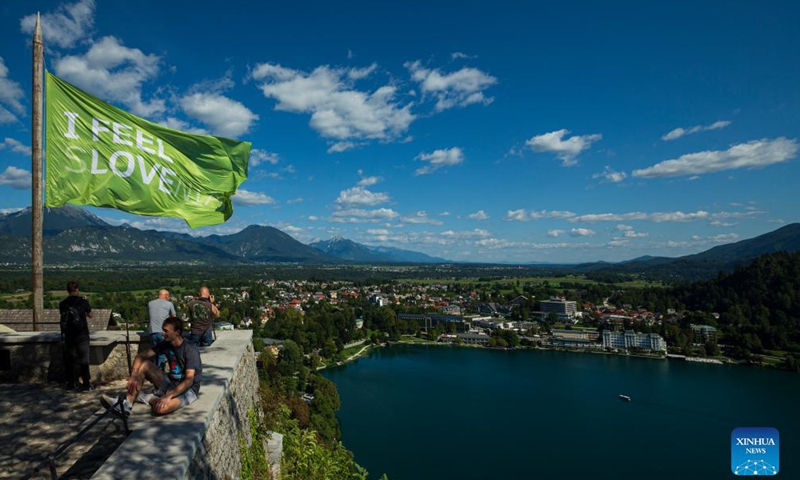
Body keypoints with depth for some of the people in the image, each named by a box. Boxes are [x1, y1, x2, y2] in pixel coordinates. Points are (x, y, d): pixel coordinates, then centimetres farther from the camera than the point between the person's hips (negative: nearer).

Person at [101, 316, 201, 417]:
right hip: (170, 382, 7)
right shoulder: (166, 344, 0)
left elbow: (189, 380, -28)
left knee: (160, 408, -35)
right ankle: (127, 404, -15)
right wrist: (133, 376, -19)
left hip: (187, 389, -7)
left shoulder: (190, 350, -21)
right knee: (144, 364, -8)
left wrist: (168, 396, -37)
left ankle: (142, 397, -3)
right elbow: (140, 356, -1)